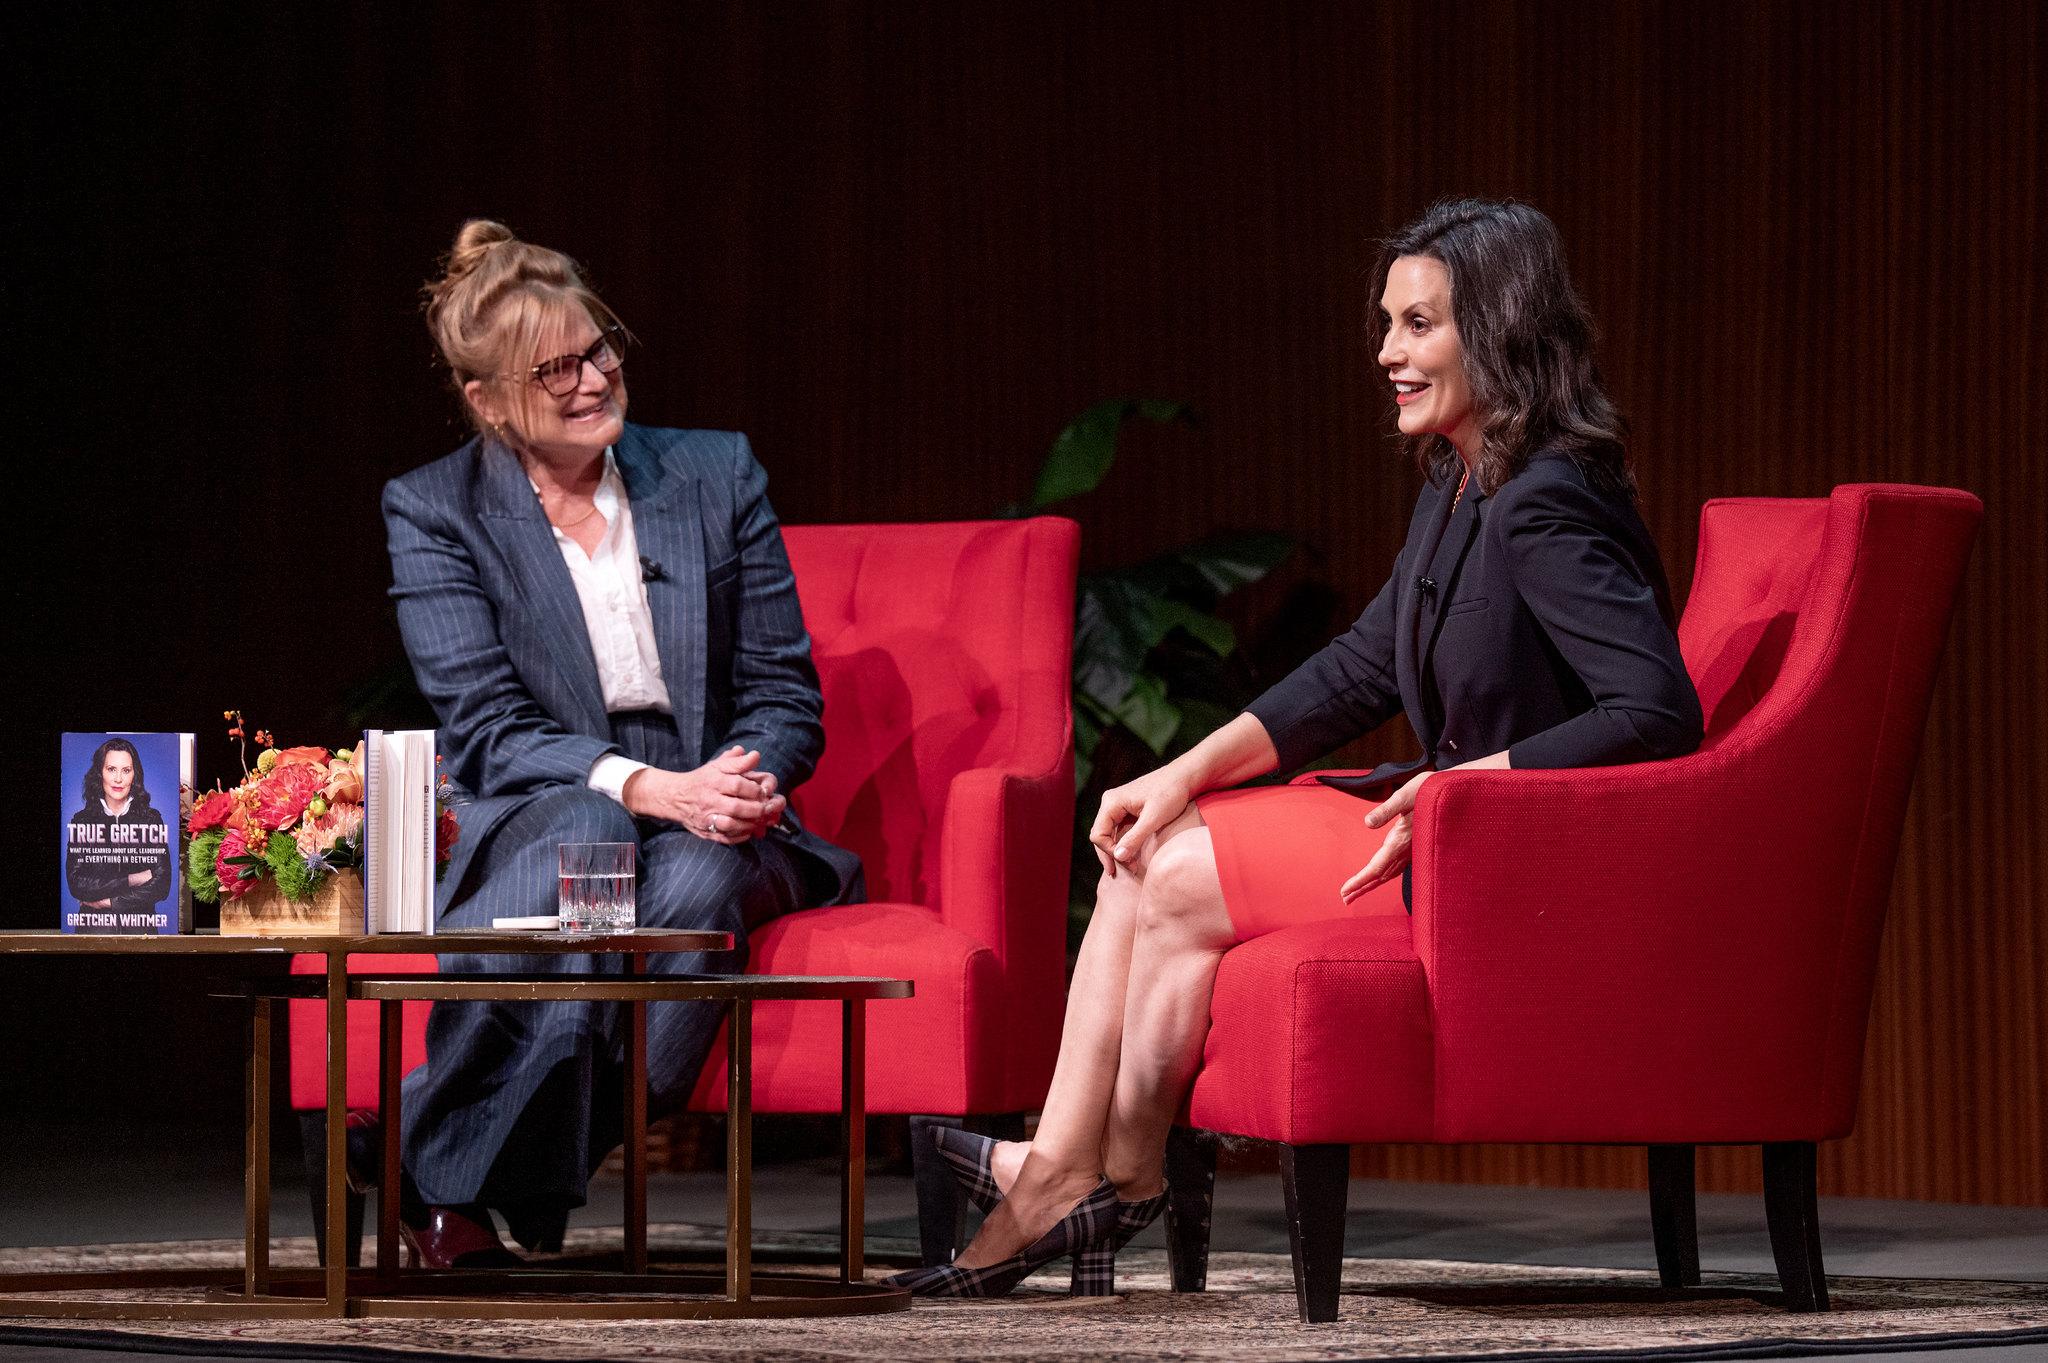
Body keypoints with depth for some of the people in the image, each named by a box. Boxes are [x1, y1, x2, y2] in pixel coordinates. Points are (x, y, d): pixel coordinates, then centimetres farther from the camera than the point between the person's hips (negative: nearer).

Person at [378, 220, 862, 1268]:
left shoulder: (716, 474, 9)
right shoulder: (432, 513, 2)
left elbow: (786, 696, 8)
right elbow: (488, 732, -9)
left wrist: (738, 786, -15)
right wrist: (646, 786, -25)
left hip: (706, 830, 2)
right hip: (528, 823, -2)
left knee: (695, 885, -35)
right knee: (581, 829, -39)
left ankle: (510, 1180, -31)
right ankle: (442, 1184, -35)